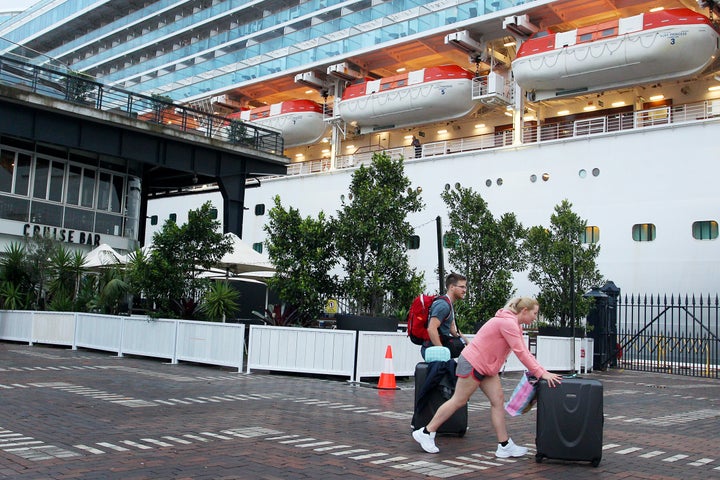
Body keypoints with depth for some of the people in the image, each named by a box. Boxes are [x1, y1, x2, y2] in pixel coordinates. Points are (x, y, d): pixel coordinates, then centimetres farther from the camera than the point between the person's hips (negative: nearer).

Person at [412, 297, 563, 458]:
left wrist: (543, 372, -2)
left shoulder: (514, 324, 11)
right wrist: (541, 373, -26)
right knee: (458, 401, -1)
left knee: (498, 401, 2)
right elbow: (520, 353, -27)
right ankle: (426, 432, 10)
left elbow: (525, 352, 7)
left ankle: (504, 445, 4)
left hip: (486, 366, 10)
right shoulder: (508, 323, -22)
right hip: (473, 362, -10)